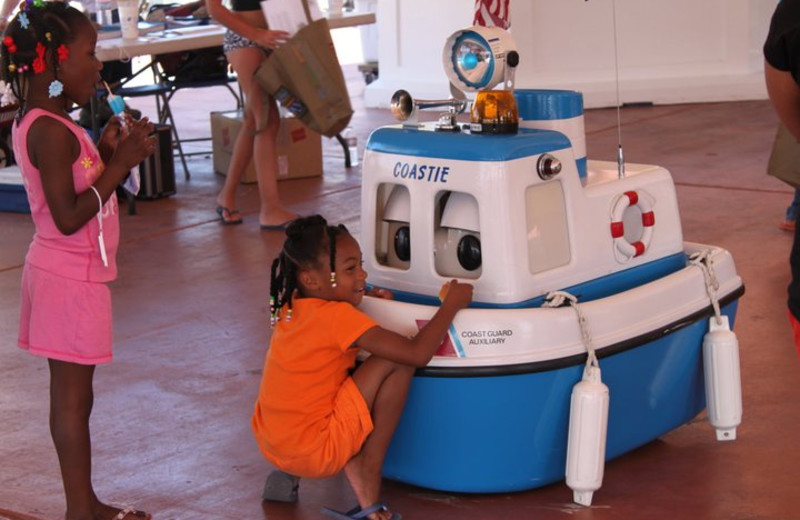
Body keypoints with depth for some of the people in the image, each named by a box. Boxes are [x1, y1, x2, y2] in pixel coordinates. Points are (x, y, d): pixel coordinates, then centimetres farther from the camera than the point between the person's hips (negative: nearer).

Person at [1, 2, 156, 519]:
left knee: (72, 394, 15)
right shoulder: (52, 132, -20)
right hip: (71, 279, -10)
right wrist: (119, 164, -19)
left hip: (67, 275, 10)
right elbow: (68, 216, -24)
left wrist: (105, 155, 3)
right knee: (73, 398, -1)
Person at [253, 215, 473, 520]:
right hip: (315, 454, -8)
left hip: (270, 448, 8)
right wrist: (452, 303, -6)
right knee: (398, 362, -8)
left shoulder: (289, 307, 7)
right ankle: (368, 470, -1)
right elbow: (418, 353, -20)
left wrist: (366, 296, 19)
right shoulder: (338, 316, -17)